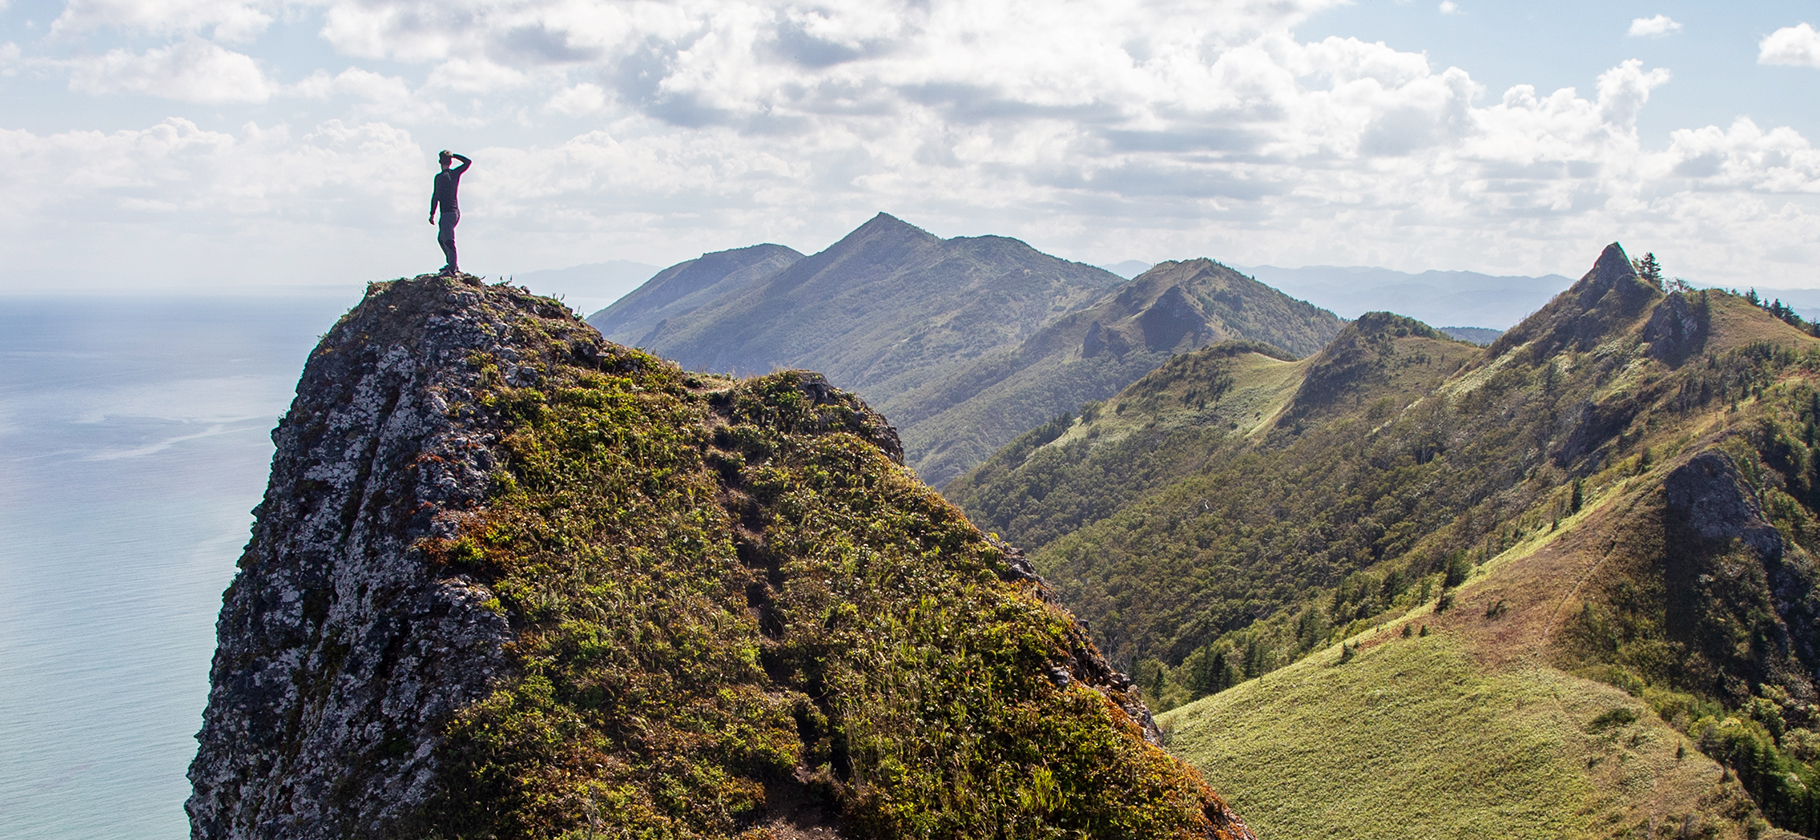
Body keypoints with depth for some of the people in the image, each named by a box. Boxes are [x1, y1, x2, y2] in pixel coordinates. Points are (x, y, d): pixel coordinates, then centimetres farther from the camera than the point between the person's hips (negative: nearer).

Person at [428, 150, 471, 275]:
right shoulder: (456, 173, 5)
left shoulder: (440, 177, -13)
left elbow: (436, 196, -13)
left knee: (448, 241, -10)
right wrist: (453, 155, 16)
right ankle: (452, 264, 18)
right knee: (441, 238, 19)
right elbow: (468, 162, 21)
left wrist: (432, 214, -8)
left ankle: (452, 269, -14)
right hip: (457, 212, 8)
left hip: (448, 213, -8)